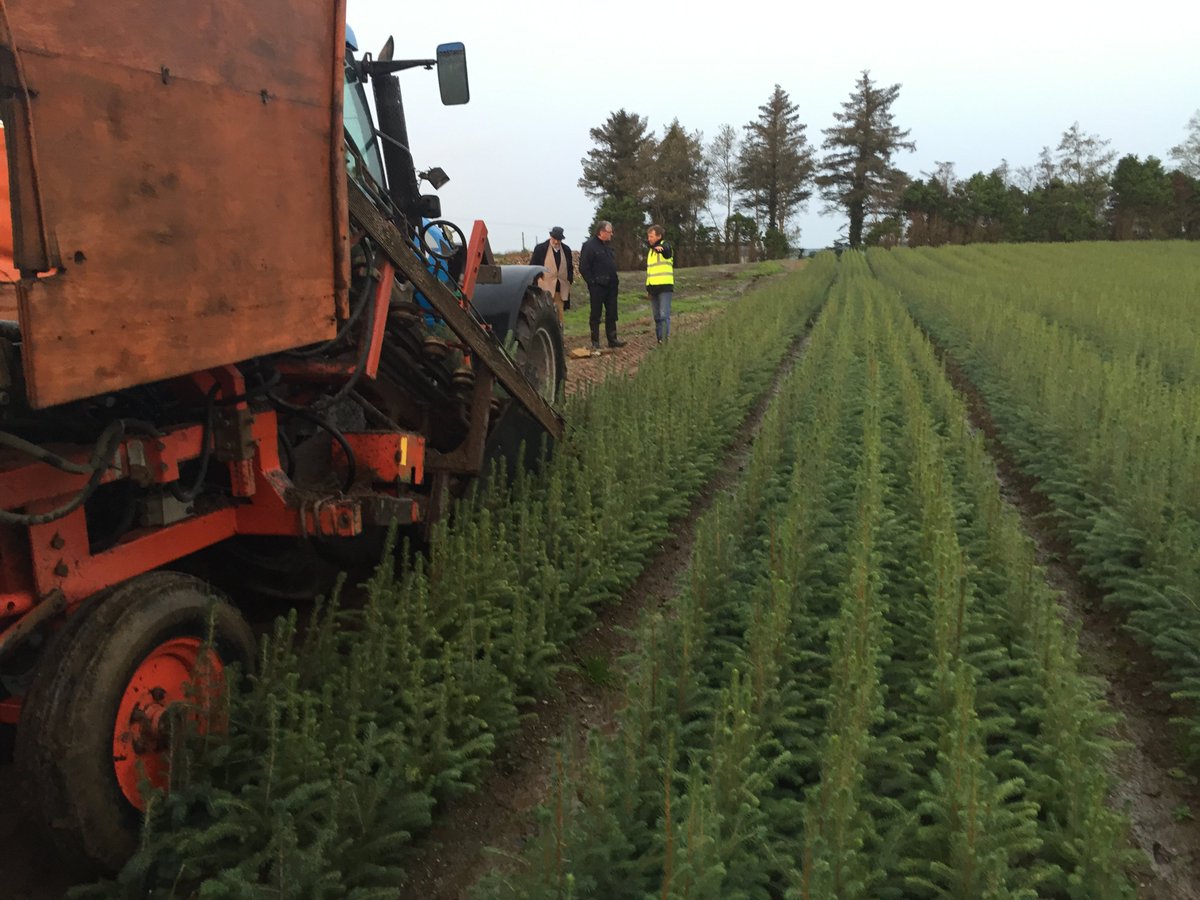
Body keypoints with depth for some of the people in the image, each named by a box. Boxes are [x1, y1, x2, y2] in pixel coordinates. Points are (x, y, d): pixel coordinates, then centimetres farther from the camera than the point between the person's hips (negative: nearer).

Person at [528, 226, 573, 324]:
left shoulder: (566, 250, 11)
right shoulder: (540, 248, 0)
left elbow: (570, 267, 18)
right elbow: (533, 267, 3)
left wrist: (570, 281, 9)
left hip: (561, 287, 4)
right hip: (545, 287, -4)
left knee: (559, 314, 7)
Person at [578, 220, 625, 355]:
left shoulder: (608, 245, 14)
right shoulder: (589, 245, -12)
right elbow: (583, 268, -15)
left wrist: (614, 280, 13)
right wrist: (592, 283, -16)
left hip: (610, 286, 8)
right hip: (597, 287, -8)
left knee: (611, 314, 12)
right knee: (596, 316, -1)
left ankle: (612, 339, 21)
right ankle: (595, 344, 4)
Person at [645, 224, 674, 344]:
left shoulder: (666, 246, -5)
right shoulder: (649, 250, 17)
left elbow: (665, 251, -31)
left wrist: (660, 248, -56)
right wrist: (648, 287, 19)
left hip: (665, 287, -7)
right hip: (653, 288, 7)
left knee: (664, 315, -14)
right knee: (657, 317, 10)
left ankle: (666, 339, -13)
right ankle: (659, 340, 15)